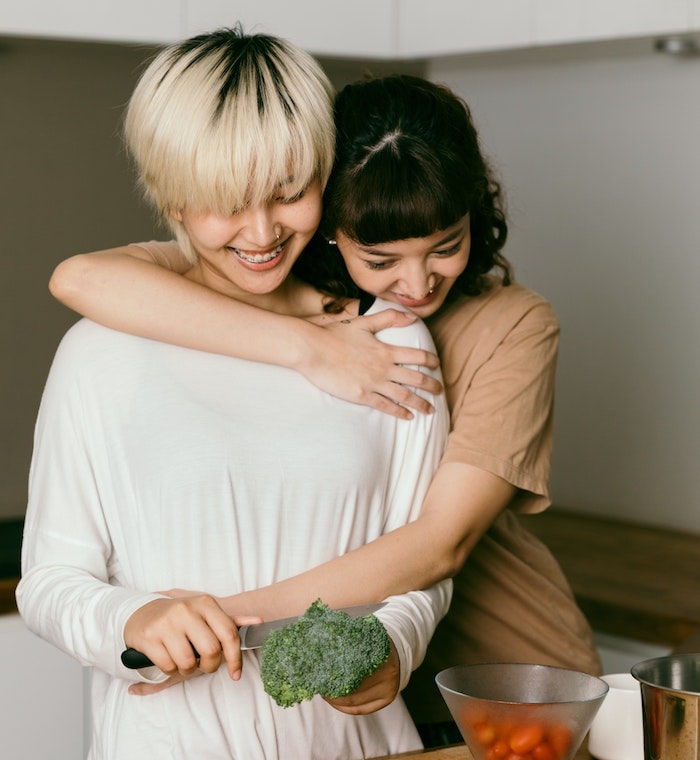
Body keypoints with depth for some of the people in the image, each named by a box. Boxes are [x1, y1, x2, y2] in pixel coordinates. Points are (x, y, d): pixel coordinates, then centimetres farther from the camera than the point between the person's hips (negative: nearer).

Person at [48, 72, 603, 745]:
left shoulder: (515, 327, -9)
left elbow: (440, 543, -18)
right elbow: (80, 278, -21)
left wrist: (232, 616, -28)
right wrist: (306, 346, -25)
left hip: (516, 686, -1)